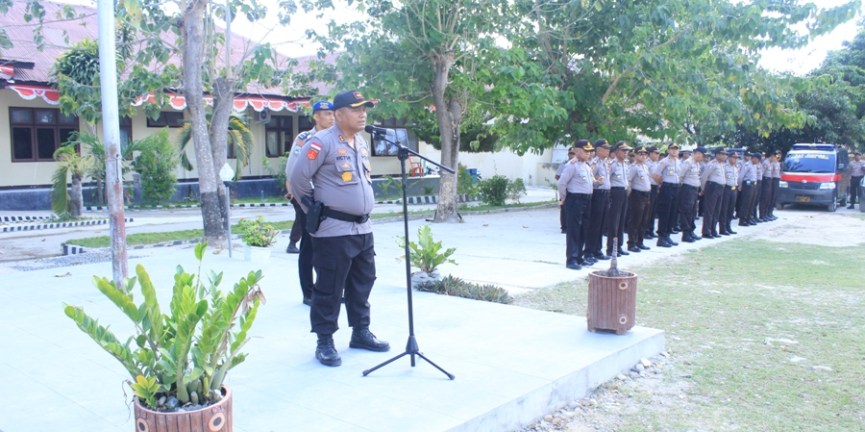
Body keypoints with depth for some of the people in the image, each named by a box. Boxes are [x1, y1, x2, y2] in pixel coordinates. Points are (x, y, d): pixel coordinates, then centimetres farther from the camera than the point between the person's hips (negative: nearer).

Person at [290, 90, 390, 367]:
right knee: (329, 289, 0)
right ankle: (325, 342, 11)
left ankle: (361, 333, 30)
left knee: (362, 284, 16)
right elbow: (298, 180, -13)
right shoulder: (322, 142, -13)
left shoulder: (362, 143, 13)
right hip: (333, 230, -8)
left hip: (363, 228, 8)